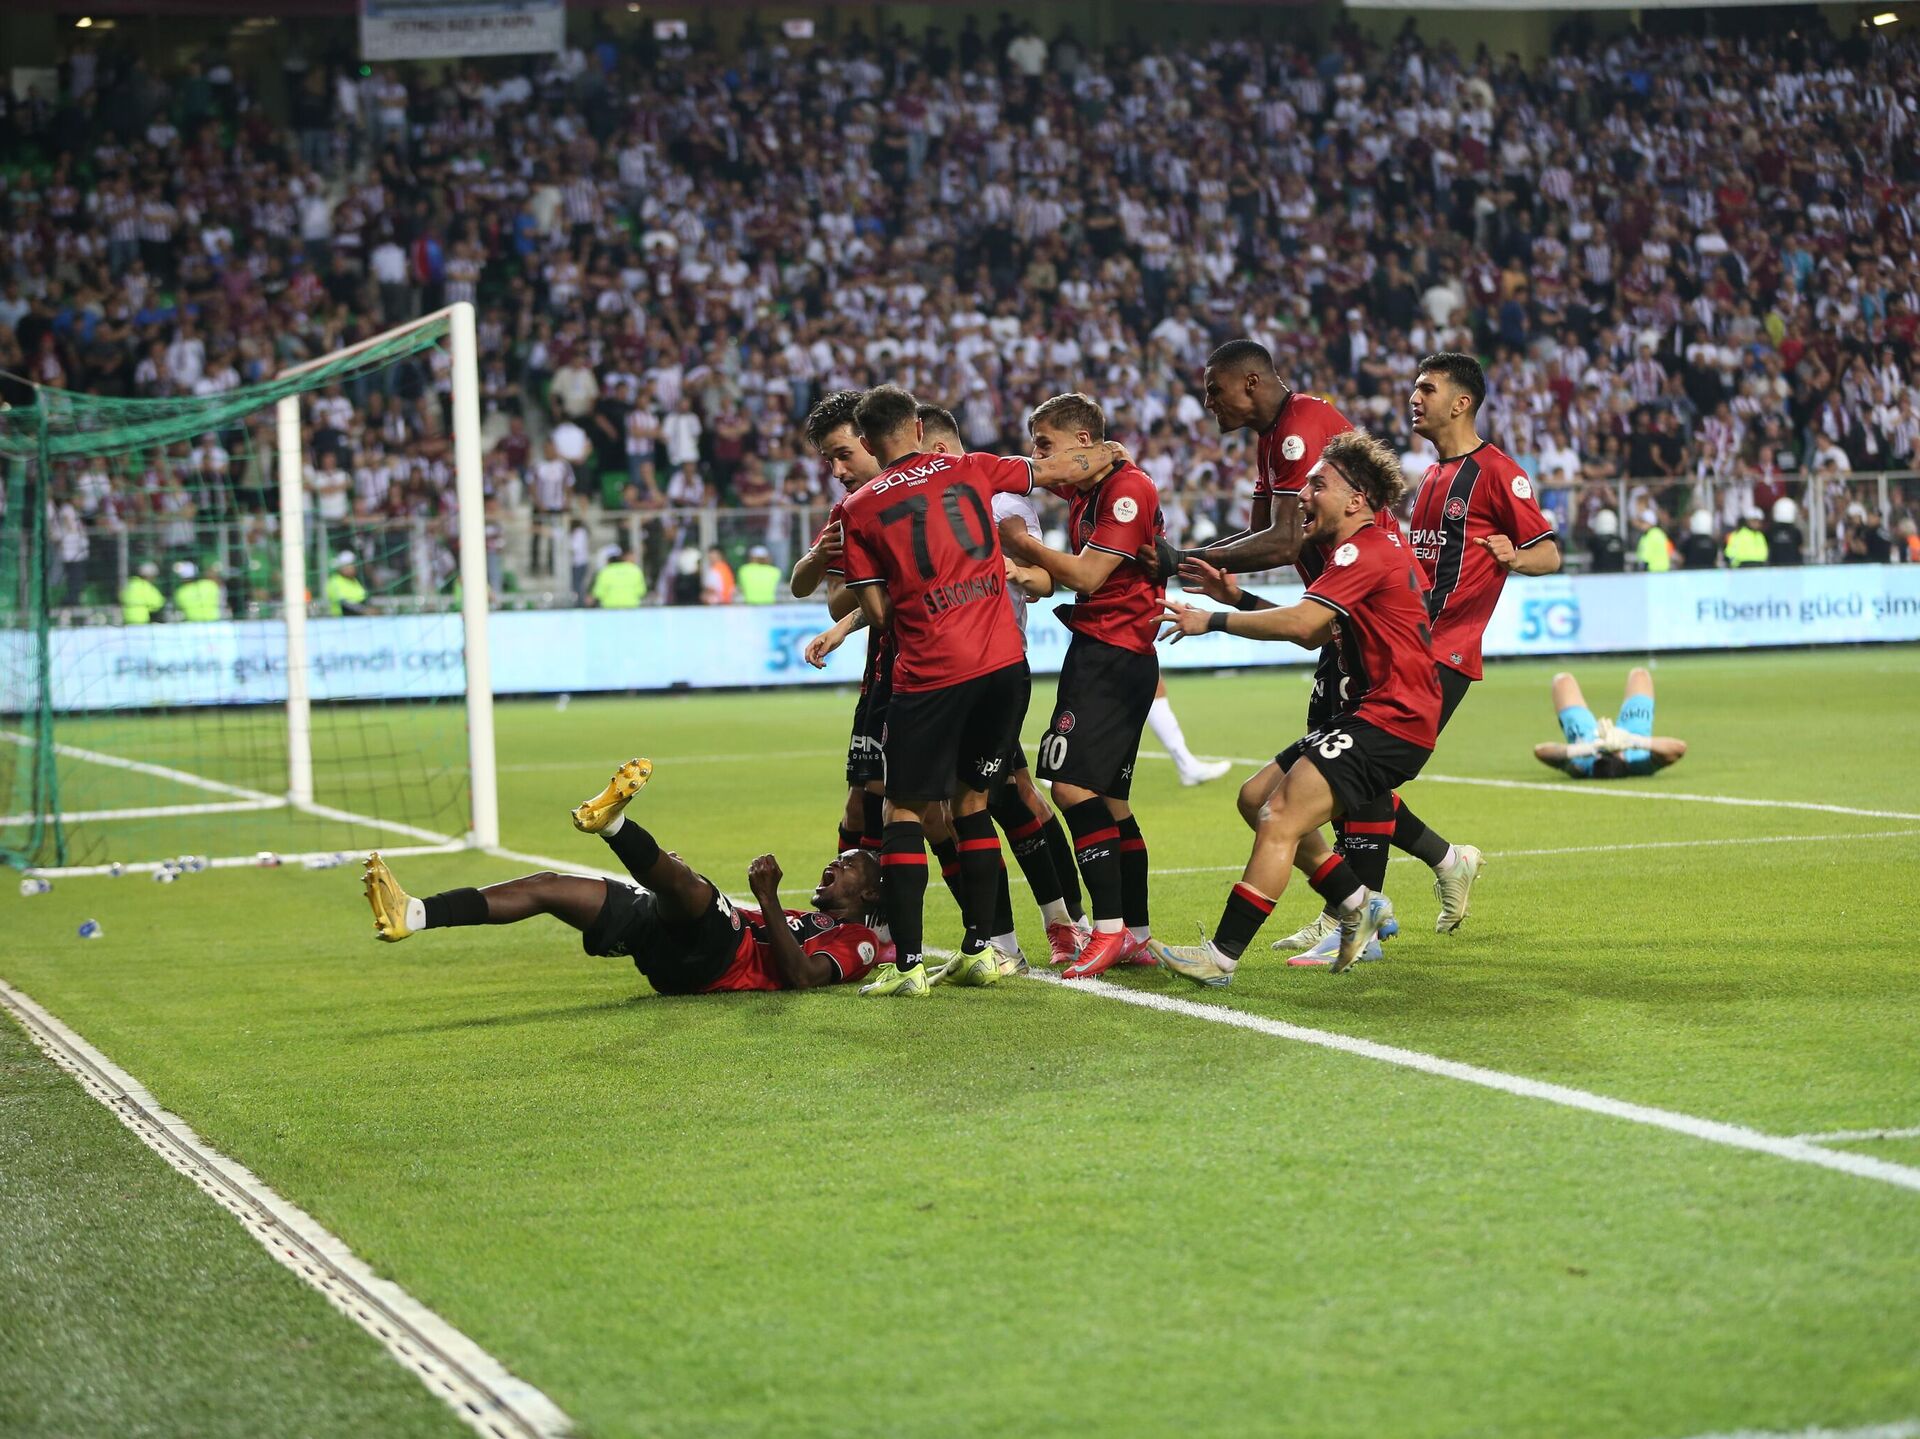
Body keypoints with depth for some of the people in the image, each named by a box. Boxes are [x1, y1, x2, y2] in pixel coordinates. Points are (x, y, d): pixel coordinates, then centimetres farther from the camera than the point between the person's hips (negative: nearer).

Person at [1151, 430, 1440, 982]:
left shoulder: (1365, 550, -15)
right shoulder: (1374, 545, 18)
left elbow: (1301, 622, -27)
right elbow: (1315, 634, 20)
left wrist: (1215, 620, -17)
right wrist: (1240, 599, 11)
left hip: (1392, 721, -11)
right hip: (1373, 713, 11)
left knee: (1279, 819, -16)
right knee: (1257, 797, 12)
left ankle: (1221, 956, -16)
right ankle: (1356, 906, 18)